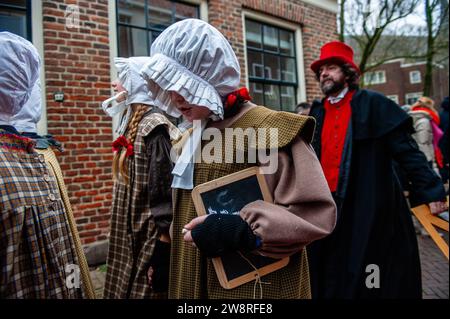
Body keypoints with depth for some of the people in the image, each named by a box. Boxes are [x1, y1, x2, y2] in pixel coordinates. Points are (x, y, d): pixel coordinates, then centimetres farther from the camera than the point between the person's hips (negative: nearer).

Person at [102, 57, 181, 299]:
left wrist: (161, 249, -20)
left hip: (149, 242, -8)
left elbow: (164, 193, -21)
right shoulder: (132, 124, 10)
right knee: (127, 290, 18)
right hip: (130, 240, 8)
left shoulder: (154, 127, -17)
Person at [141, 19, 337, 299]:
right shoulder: (191, 140, 7)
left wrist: (241, 231, -26)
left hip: (257, 287, -6)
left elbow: (316, 214, -19)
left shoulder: (271, 131, -16)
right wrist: (166, 252, 9)